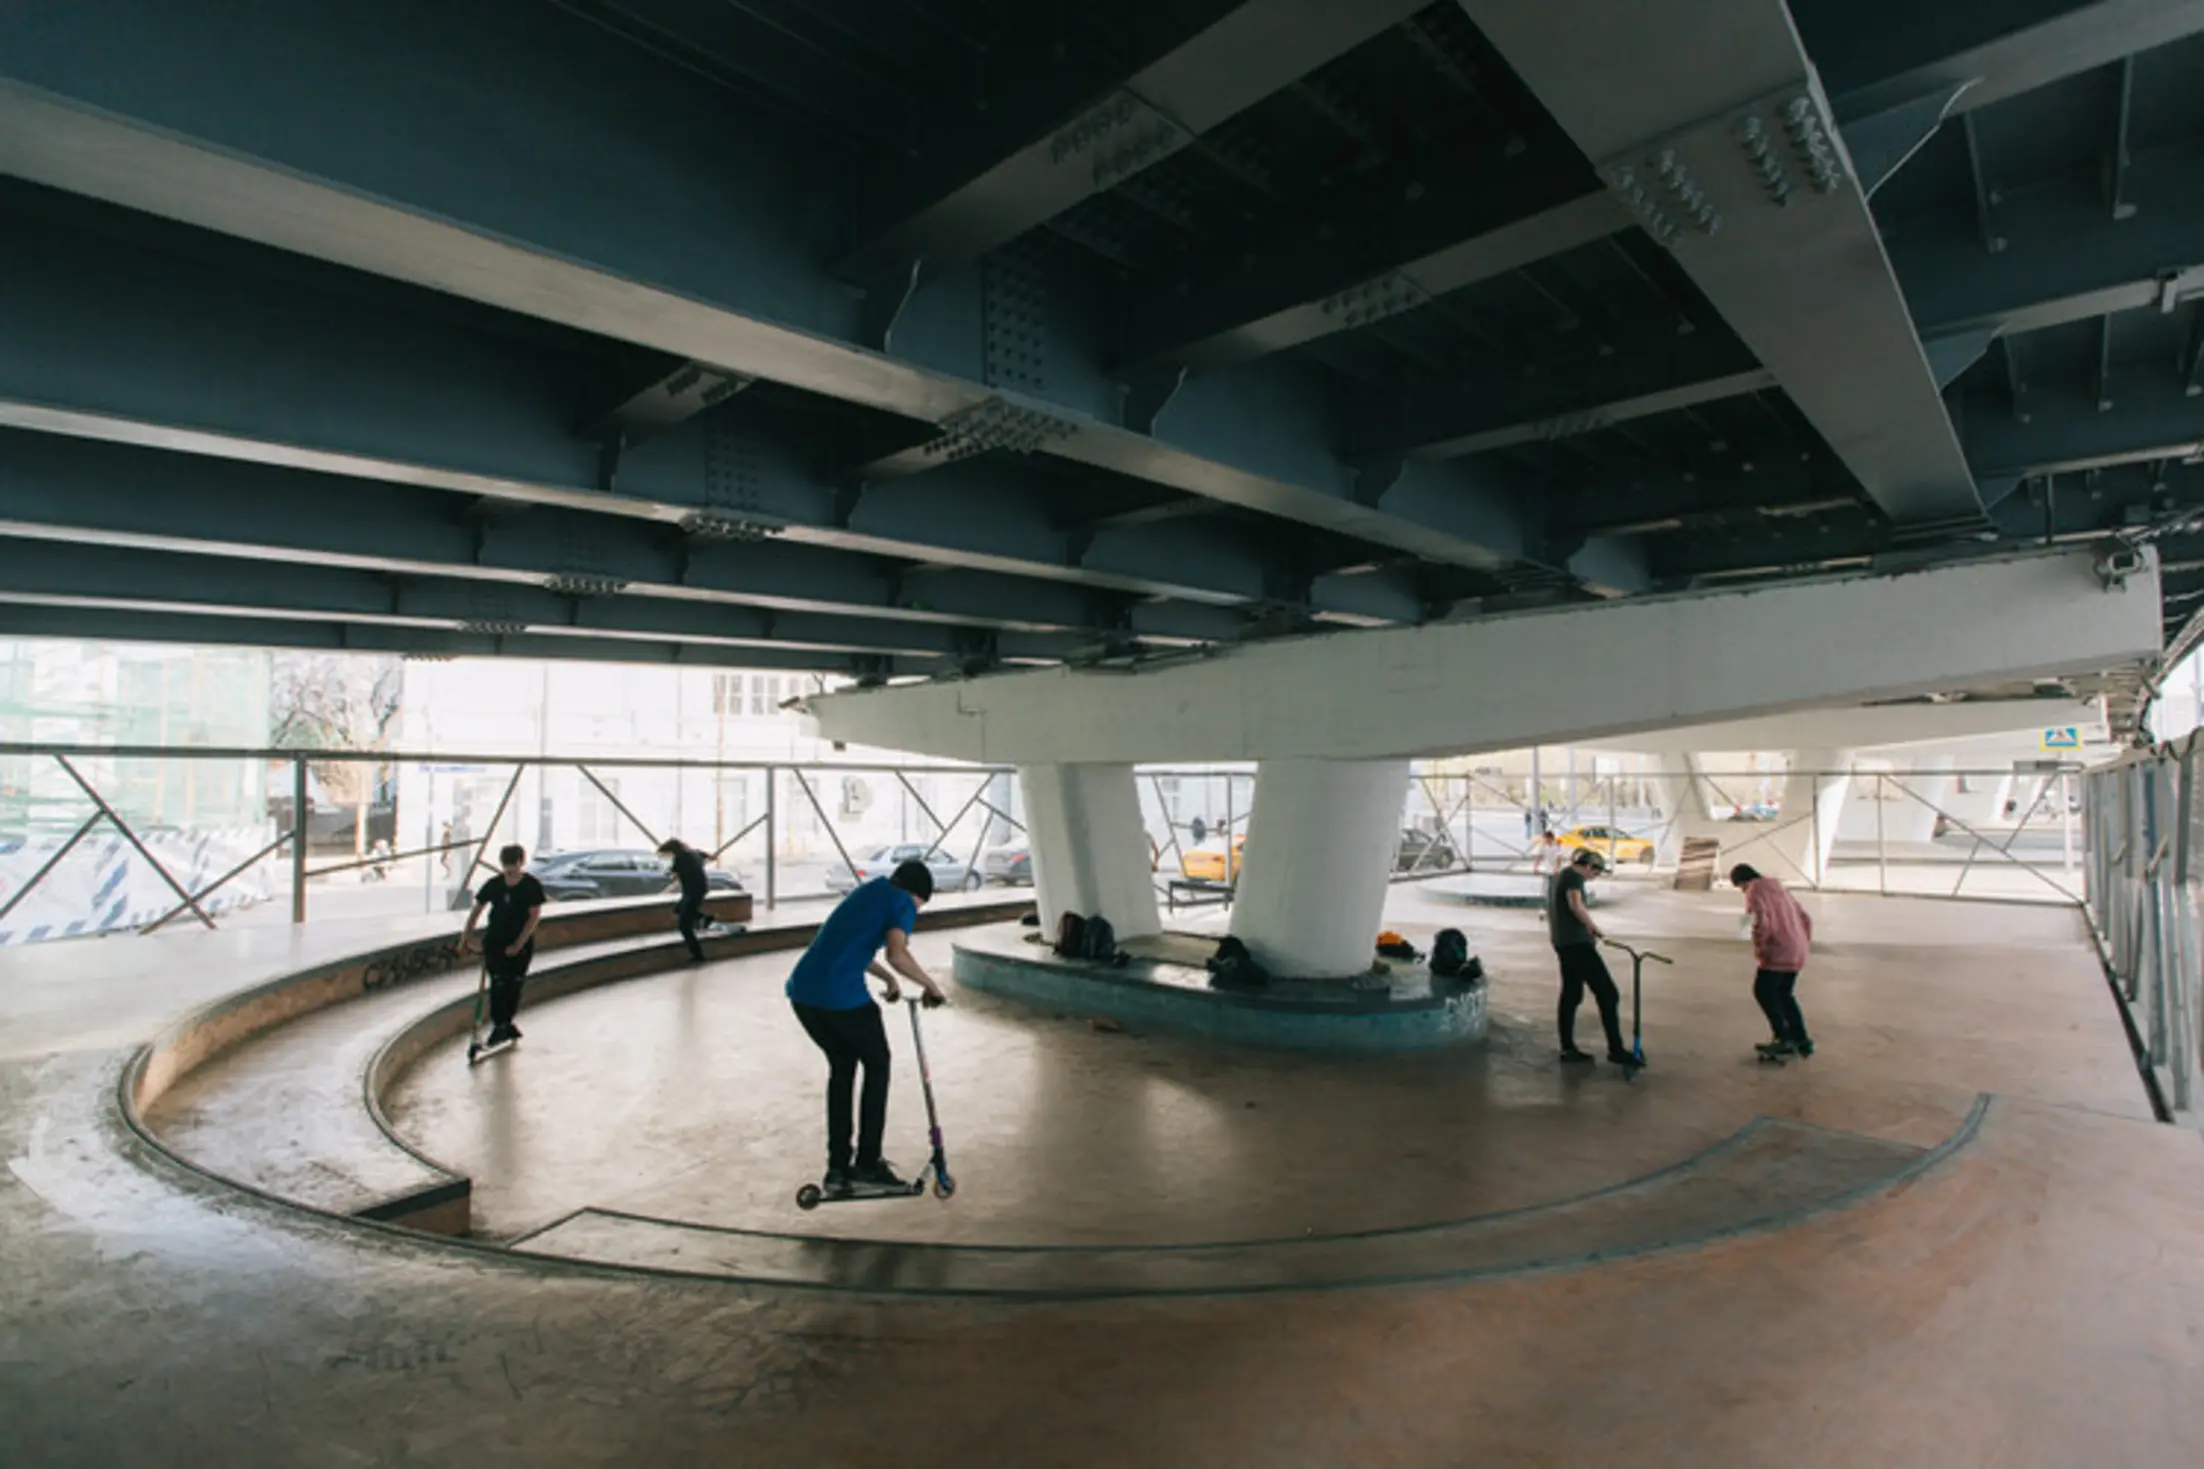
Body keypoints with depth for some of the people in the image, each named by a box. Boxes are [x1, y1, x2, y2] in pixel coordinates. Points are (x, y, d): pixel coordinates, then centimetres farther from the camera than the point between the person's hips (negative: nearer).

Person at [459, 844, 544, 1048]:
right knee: (498, 983, -5)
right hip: (494, 941, 2)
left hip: (521, 944, -1)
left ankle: (506, 1024, 23)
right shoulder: (494, 884, -1)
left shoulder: (531, 885, -9)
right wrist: (466, 938, -4)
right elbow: (476, 911, 4)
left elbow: (535, 916, -11)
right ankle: (499, 1026, 5)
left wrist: (519, 944, -17)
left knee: (514, 985, 5)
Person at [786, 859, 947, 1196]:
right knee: (877, 1065, 15)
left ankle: (837, 1167, 24)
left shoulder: (866, 891, 26)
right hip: (842, 996, -7)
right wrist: (931, 986, -2)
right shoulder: (903, 903, 2)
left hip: (802, 991, 7)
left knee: (841, 1067, 23)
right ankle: (867, 1164, 18)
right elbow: (897, 956, -16)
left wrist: (888, 978, 46)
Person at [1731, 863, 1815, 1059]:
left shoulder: (1754, 892, -7)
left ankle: (1784, 1038, -1)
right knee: (1784, 994, 18)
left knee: (1763, 991, 2)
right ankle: (1801, 1039, 19)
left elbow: (1761, 922, -22)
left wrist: (1758, 950, -12)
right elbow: (1805, 918, 20)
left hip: (1778, 952, -8)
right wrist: (1804, 945, 21)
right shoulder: (1780, 888, 19)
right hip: (1797, 953, 8)